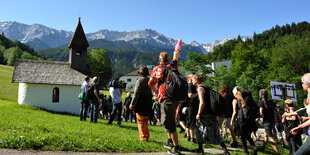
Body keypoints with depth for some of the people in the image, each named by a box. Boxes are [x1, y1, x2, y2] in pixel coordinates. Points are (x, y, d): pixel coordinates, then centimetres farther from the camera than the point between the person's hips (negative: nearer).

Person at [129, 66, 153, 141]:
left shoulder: (140, 81, -11)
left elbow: (136, 94, -14)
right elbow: (151, 93, 6)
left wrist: (132, 104, -10)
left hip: (140, 104, -6)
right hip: (148, 104, 6)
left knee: (141, 121, 5)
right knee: (145, 121, 18)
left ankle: (143, 137, 8)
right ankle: (147, 136, 23)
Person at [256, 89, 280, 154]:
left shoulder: (261, 102, -7)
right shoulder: (271, 102, 10)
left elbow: (261, 113, -18)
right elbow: (277, 112, 7)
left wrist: (257, 119, -4)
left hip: (267, 122, -7)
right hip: (273, 121, 8)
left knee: (271, 138, -9)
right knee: (266, 135, 25)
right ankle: (263, 147, 37)